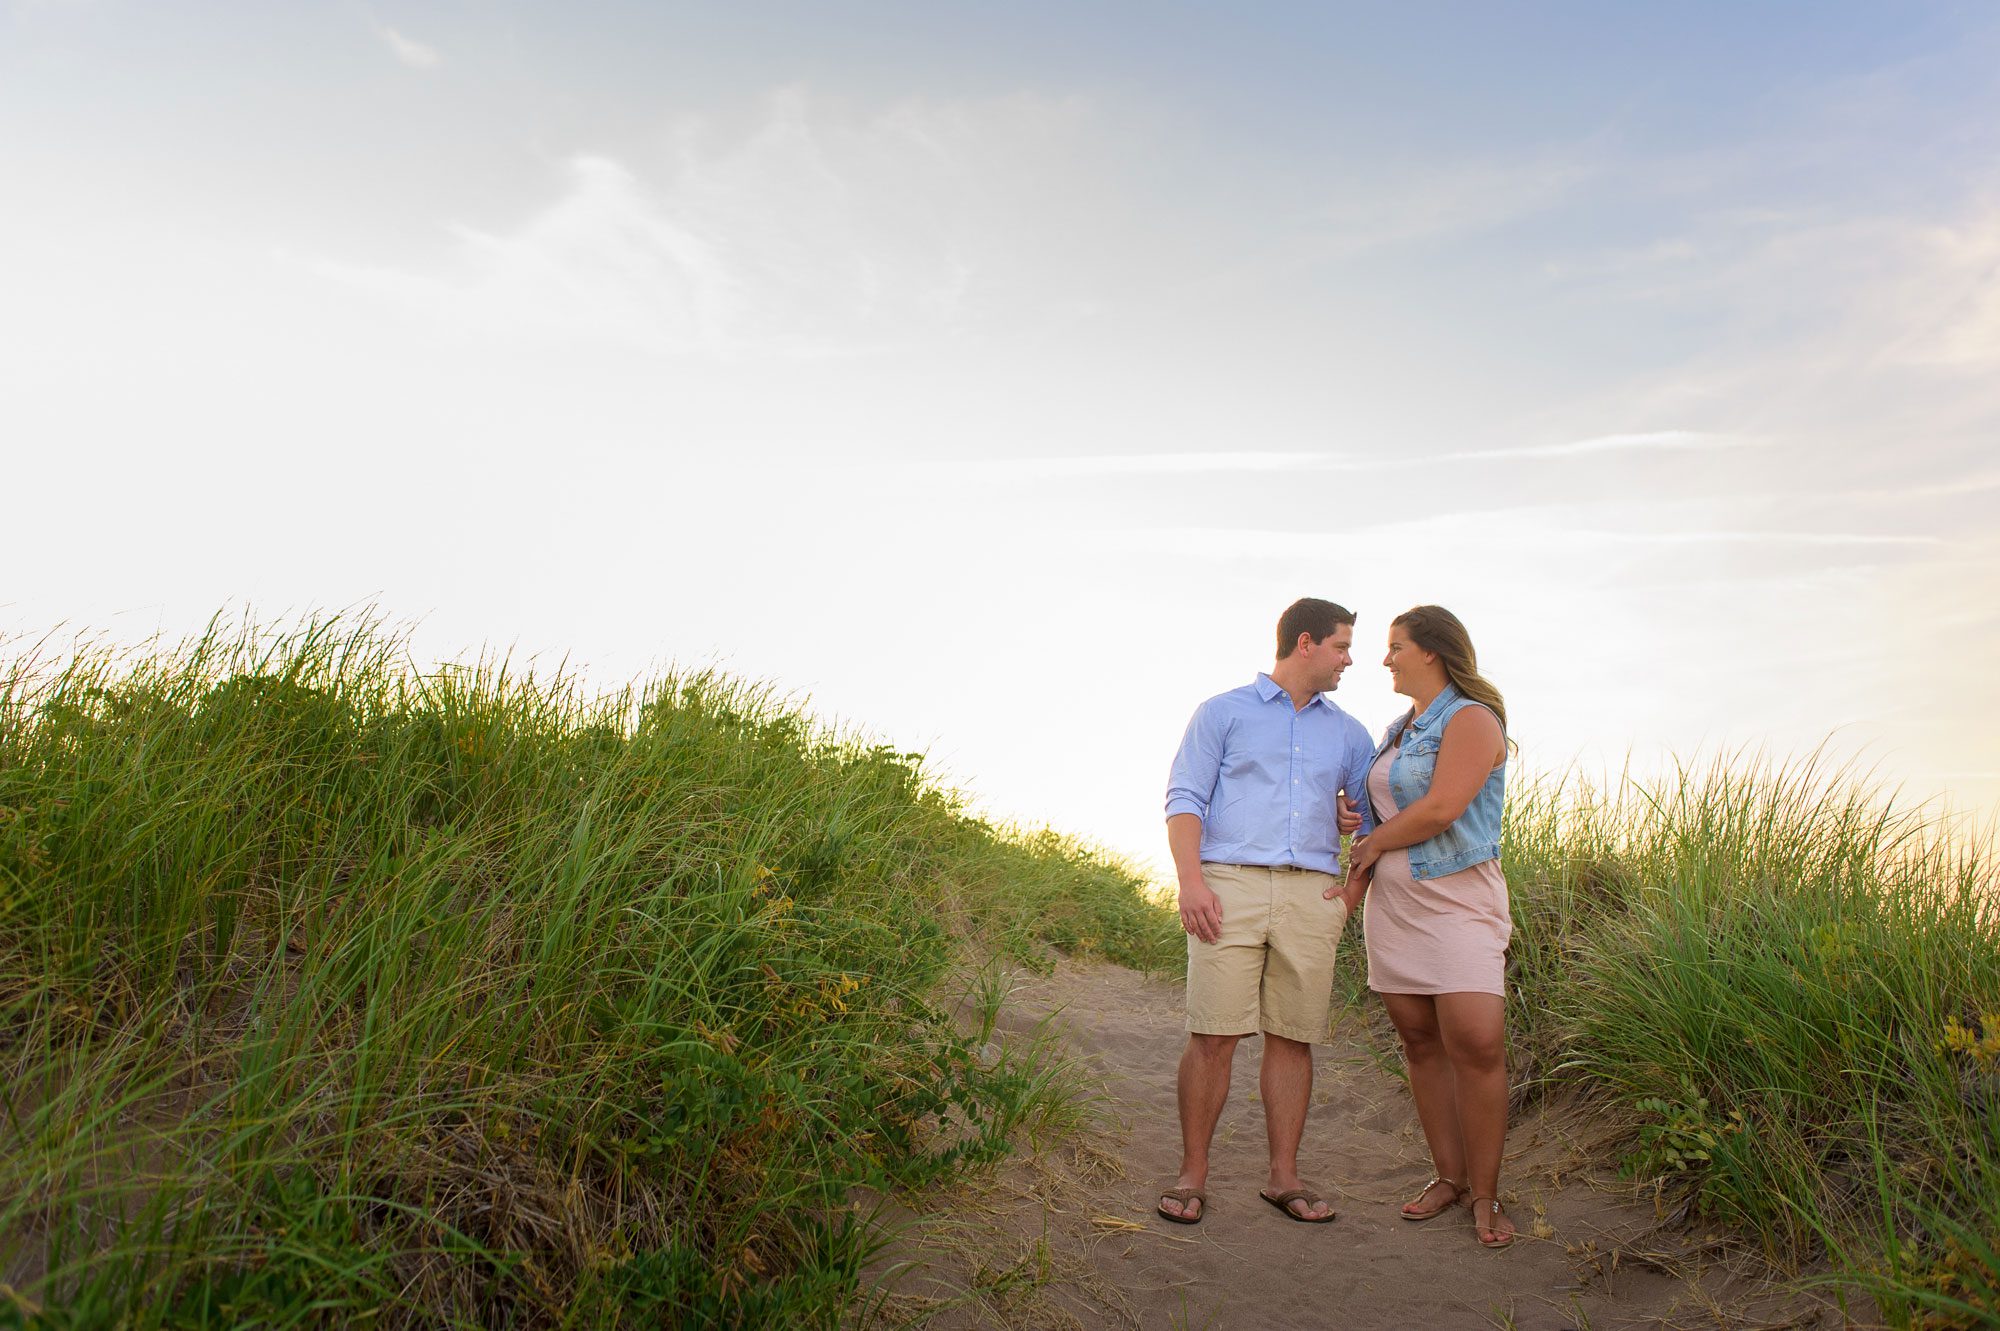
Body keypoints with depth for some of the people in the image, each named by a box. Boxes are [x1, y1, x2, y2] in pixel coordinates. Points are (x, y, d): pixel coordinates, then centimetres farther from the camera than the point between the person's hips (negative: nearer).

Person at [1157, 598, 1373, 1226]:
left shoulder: (1347, 732, 21)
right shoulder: (1223, 712, 9)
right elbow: (1184, 798, 1)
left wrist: (1357, 819, 4)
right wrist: (1191, 879, -12)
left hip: (1312, 894, 4)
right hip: (1231, 885, -4)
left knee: (1292, 1038, 4)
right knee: (1213, 1036, -7)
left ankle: (1284, 1176, 14)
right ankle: (1192, 1175, 4)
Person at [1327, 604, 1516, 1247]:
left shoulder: (1471, 720, -7)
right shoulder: (1398, 729, 17)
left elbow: (1439, 811, -18)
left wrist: (1369, 847, -4)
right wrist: (1355, 884, 7)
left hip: (1458, 899, -7)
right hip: (1392, 901, 7)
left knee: (1477, 1043, -12)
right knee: (1420, 1042, 7)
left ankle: (1484, 1194, 0)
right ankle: (1448, 1175, 17)